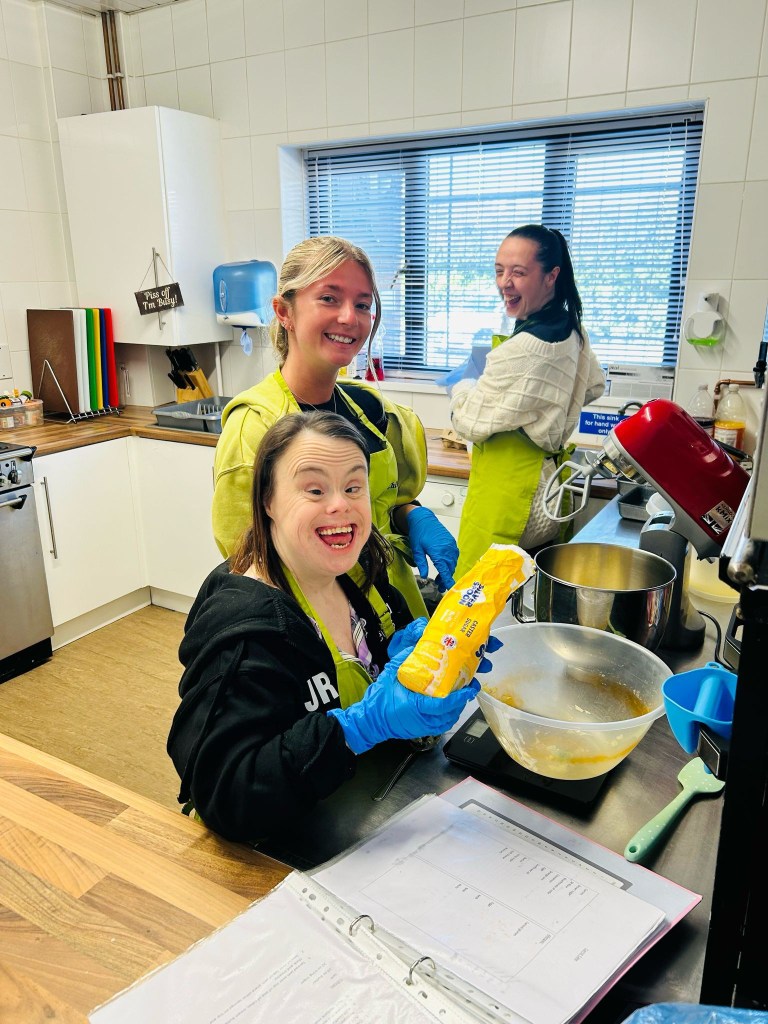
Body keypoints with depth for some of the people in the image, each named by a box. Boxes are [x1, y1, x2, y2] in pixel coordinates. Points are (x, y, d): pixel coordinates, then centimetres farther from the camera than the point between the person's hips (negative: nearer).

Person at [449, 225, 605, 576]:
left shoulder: (523, 347, -24)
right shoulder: (573, 332, 5)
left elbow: (473, 423, -16)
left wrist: (462, 388, 3)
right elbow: (594, 388, 25)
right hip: (550, 480, 10)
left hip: (507, 491, -10)